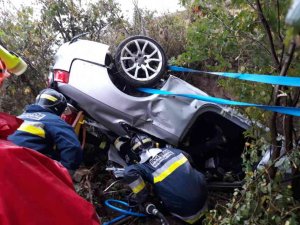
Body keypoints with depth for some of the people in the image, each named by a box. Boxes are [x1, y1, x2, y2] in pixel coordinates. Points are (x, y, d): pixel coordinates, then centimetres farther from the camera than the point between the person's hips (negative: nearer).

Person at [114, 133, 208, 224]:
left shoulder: (144, 166, -5)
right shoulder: (170, 150, 7)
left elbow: (129, 172, -25)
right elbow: (188, 157, 23)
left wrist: (141, 197, -11)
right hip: (203, 198, 4)